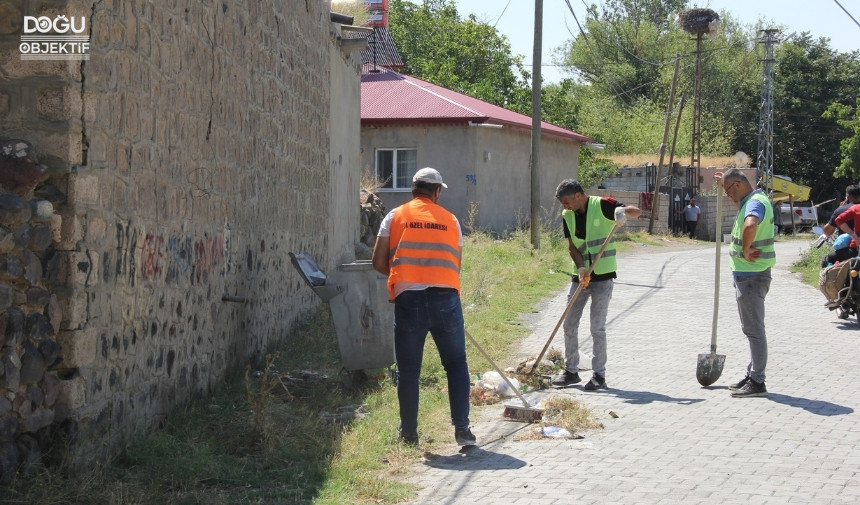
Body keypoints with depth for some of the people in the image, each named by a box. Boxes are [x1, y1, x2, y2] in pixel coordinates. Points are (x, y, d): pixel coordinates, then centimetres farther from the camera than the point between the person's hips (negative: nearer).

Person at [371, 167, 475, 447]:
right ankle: (461, 428, 7)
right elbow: (455, 264, 12)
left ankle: (409, 434, 13)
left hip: (408, 299, 0)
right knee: (456, 364, 14)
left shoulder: (395, 217, 9)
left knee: (408, 371, 8)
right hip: (446, 298, 1)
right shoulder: (450, 220, 12)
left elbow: (379, 262, 6)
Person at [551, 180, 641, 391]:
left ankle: (599, 375, 4)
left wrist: (624, 211, -35)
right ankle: (571, 371, 19)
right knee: (569, 324, 7)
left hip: (603, 276, -6)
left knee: (597, 327, -5)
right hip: (581, 276, 6)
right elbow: (572, 246, 4)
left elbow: (637, 211, -12)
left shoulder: (602, 206, -11)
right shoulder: (567, 216, 4)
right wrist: (581, 268, -13)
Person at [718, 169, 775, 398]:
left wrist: (745, 250, -29)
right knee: (752, 328, 17)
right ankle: (752, 375, 26)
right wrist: (726, 182, 28)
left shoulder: (755, 203, -20)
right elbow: (740, 204, 40)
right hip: (747, 274, 11)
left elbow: (750, 225, -44)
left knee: (754, 328, -6)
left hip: (752, 275, -11)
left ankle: (757, 382, -2)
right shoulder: (753, 199, 13)